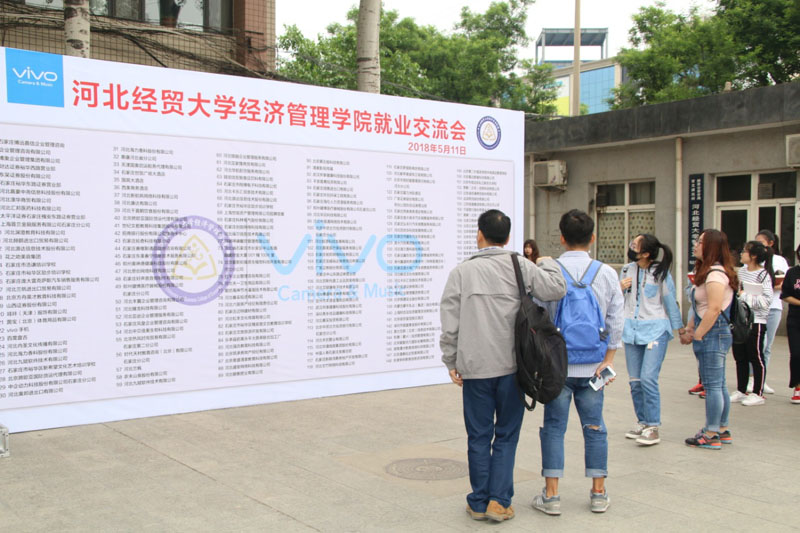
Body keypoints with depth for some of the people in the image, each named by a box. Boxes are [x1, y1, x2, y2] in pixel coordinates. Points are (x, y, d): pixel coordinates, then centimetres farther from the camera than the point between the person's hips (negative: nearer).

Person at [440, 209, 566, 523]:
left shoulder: (461, 272, 0)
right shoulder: (521, 267, -1)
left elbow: (450, 324, -2)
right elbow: (556, 290, -5)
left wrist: (451, 362, 7)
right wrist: (548, 264, 14)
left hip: (475, 367, 0)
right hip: (511, 367, 0)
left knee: (479, 437, 9)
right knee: (506, 435, 10)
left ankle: (479, 503, 15)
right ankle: (499, 500, 7)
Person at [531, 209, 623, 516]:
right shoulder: (606, 273, 0)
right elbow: (615, 321, 0)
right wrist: (607, 360, 4)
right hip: (592, 365, 2)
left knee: (554, 427, 6)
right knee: (594, 427, 12)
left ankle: (551, 495, 9)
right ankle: (599, 493, 19)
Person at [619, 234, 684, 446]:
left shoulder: (660, 272, -7)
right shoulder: (627, 270, 7)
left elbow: (670, 301, 1)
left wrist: (680, 328, 8)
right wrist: (620, 289, -5)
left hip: (655, 329, -5)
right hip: (631, 329, 5)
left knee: (648, 378, -14)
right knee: (635, 381, 8)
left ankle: (653, 427, -6)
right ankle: (642, 422, 22)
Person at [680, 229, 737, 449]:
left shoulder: (715, 274, -17)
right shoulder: (705, 271, 16)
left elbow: (714, 309, -23)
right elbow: (698, 308, 19)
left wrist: (697, 335, -16)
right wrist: (689, 329, 12)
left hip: (714, 334, -10)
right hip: (714, 335, 10)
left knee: (712, 386, -4)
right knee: (719, 385, 15)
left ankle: (711, 435, 2)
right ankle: (722, 430, 24)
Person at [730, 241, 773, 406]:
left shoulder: (763, 275, -14)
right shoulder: (742, 270, 9)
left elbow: (766, 300, -21)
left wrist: (744, 296, -18)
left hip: (756, 321, -7)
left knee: (756, 357, 1)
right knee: (739, 357, 13)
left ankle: (758, 394, 11)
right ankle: (741, 391, 24)